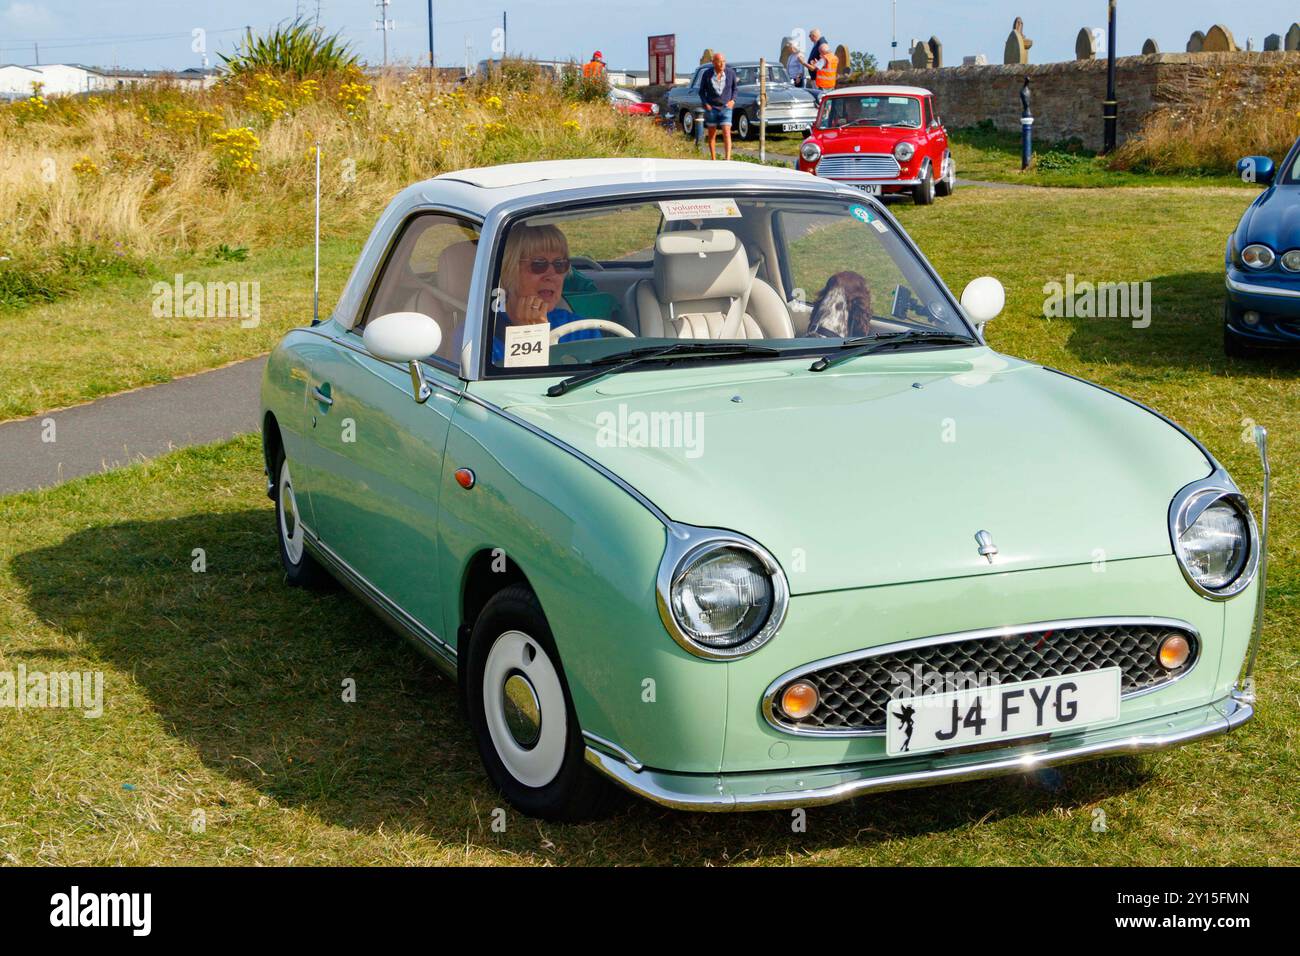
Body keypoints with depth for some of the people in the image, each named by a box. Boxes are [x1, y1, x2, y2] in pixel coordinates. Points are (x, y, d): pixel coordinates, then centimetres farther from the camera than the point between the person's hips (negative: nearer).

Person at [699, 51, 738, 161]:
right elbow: (701, 91, 4)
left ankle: (728, 159, -20)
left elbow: (734, 89, 10)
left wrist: (733, 100, -7)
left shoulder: (731, 73, -4)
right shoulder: (707, 74, -6)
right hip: (711, 108, 1)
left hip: (726, 108, -1)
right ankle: (713, 159, 18)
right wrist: (705, 104, -10)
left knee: (726, 133, -14)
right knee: (712, 135, 8)